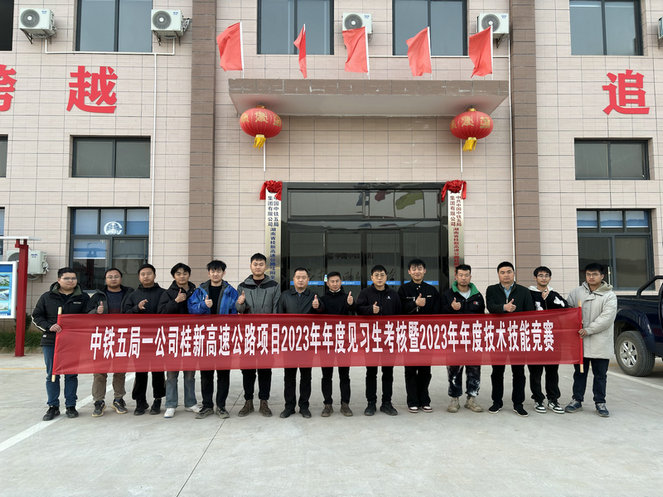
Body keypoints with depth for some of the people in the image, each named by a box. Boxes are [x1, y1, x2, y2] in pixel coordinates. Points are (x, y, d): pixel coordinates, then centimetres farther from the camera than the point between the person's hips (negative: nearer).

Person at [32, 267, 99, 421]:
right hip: (51, 341, 1)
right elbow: (36, 316, 6)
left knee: (71, 374, 5)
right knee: (52, 375, 6)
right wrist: (49, 326, -10)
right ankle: (53, 406, 17)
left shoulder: (83, 297, 6)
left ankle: (71, 406, 16)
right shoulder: (47, 297, 6)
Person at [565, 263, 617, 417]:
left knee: (600, 374, 8)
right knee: (580, 373, 12)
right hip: (580, 341, 2)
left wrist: (588, 330, -19)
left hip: (600, 344, -2)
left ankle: (600, 402, 20)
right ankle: (577, 400, 22)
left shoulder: (609, 295, -4)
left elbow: (607, 317, -13)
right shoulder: (577, 292, 5)